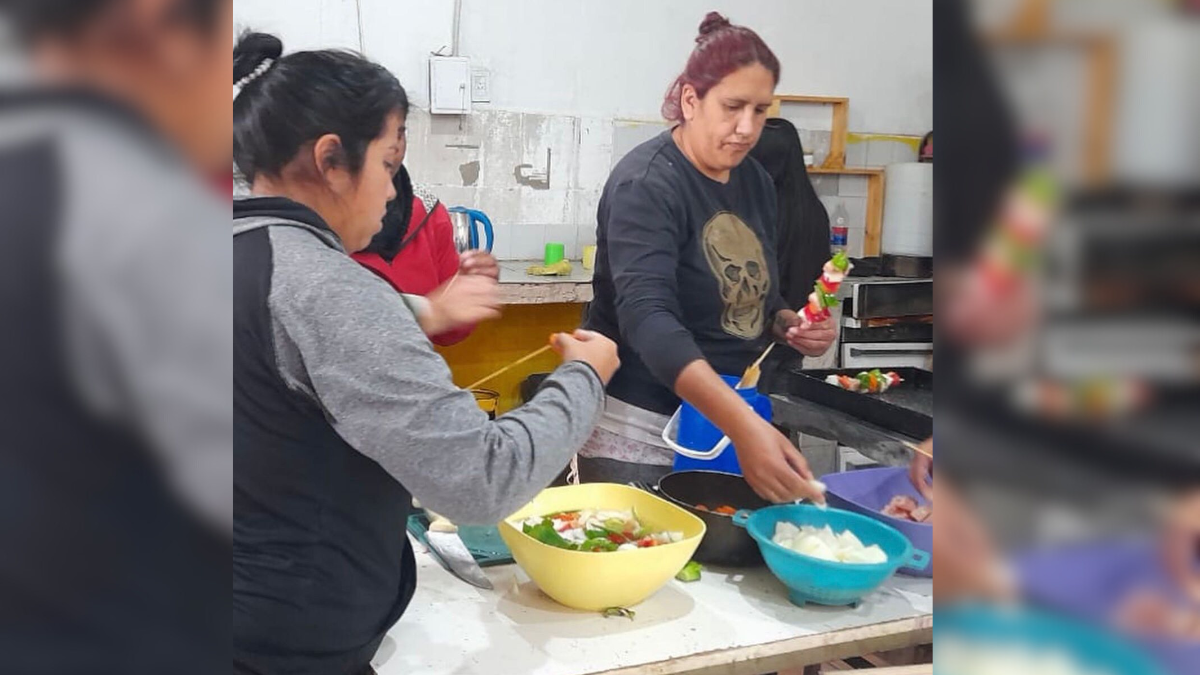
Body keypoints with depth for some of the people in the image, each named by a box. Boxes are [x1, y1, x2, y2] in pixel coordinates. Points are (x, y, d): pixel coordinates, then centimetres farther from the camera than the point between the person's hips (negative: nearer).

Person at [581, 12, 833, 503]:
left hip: (724, 423, 7)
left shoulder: (756, 182, 5)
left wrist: (785, 323, -5)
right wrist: (743, 424, -44)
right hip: (641, 433, -7)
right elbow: (648, 318, -32)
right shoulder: (646, 185, -18)